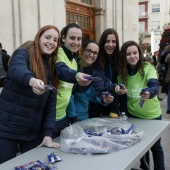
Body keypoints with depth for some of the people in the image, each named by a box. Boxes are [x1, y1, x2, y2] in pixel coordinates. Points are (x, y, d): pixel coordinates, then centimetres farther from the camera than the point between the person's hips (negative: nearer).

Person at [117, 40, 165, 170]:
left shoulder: (148, 68, -17)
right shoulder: (121, 72, -7)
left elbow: (155, 86, -34)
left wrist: (149, 93, -54)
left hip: (152, 114, -3)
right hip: (133, 115, 3)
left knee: (155, 146, 12)